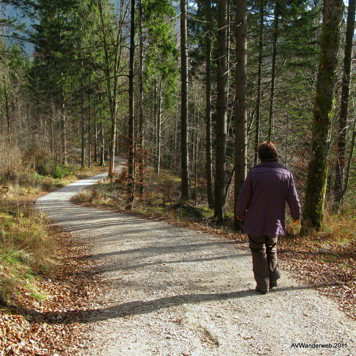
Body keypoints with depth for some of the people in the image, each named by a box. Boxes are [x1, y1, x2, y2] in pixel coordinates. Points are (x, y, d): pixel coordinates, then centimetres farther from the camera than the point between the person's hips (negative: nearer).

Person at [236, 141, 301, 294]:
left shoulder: (254, 172, -11)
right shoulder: (286, 174, -3)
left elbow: (243, 196, -6)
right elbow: (293, 199, 2)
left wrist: (239, 213, 10)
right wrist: (296, 215, 19)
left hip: (255, 222, -3)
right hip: (275, 223, 3)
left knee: (259, 252, 10)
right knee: (271, 250, 23)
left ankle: (262, 285, 13)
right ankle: (273, 280, 28)